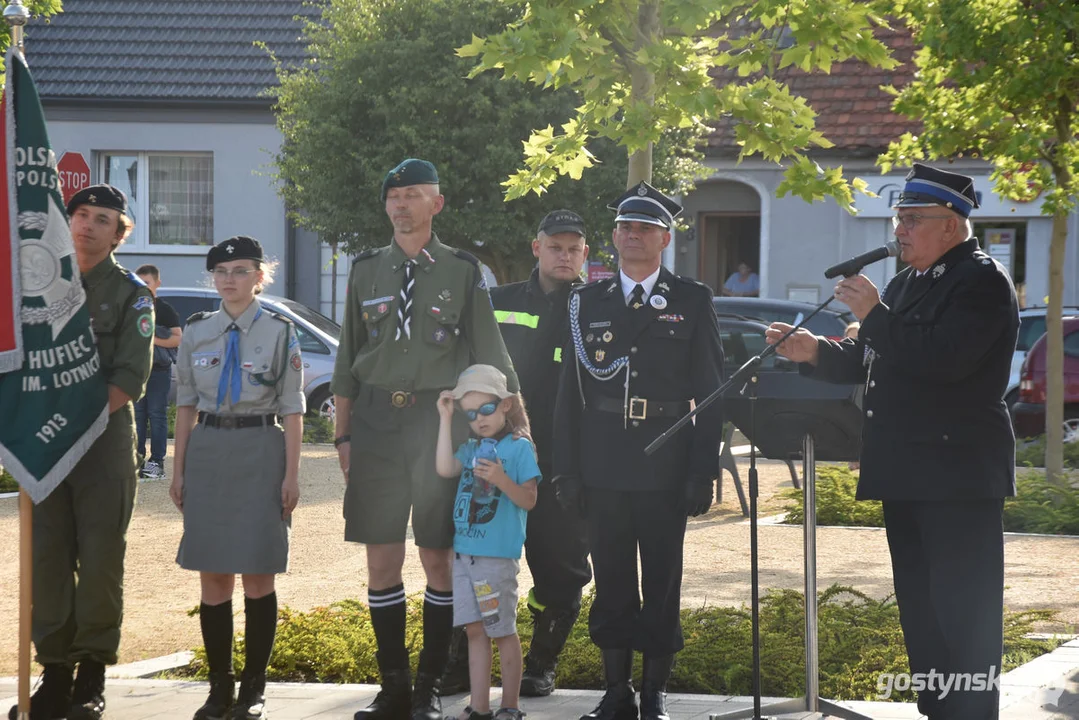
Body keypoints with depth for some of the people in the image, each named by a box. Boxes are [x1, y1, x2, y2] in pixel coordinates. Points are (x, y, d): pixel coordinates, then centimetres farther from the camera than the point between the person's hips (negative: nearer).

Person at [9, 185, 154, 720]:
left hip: (105, 438, -3)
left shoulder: (130, 294, 2)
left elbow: (130, 380, -6)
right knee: (47, 559, 1)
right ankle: (55, 675, 6)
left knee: (100, 561, -3)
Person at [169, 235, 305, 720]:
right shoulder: (197, 332, 8)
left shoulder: (279, 332, 0)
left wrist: (291, 474, -6)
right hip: (208, 453, 3)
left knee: (258, 576, -1)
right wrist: (179, 470, 8)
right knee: (213, 577, 2)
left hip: (261, 452, -3)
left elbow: (291, 409, -1)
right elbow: (186, 406, 11)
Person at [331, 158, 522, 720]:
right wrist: (343, 435, 8)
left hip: (439, 420, -2)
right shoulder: (366, 271, 9)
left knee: (438, 559, 1)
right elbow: (347, 361, 12)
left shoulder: (462, 272, 2)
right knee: (382, 561, 3)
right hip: (377, 421, 2)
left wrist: (517, 426, -2)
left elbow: (492, 357, 3)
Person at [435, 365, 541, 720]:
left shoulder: (519, 448, -4)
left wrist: (502, 480, -26)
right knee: (475, 630, 8)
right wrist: (445, 418, -2)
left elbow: (529, 500, -8)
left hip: (498, 555, -6)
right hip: (464, 552, 6)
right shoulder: (471, 449, 13)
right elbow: (445, 468, -6)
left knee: (502, 631, 2)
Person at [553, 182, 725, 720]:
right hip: (603, 469, 2)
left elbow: (709, 393, 1)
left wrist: (702, 473, -6)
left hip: (665, 469, -2)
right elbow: (570, 391, 9)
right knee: (611, 585, 6)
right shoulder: (587, 301, 9)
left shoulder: (692, 301, 3)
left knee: (662, 585, 3)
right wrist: (566, 469, 2)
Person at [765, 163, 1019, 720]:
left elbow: (944, 359, -25)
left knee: (964, 612, -9)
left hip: (959, 475, -10)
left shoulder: (983, 281, -11)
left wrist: (875, 315, -20)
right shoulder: (907, 283, 18)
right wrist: (816, 353, 3)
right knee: (920, 608, 14)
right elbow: (869, 362, 19)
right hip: (906, 474, 10)